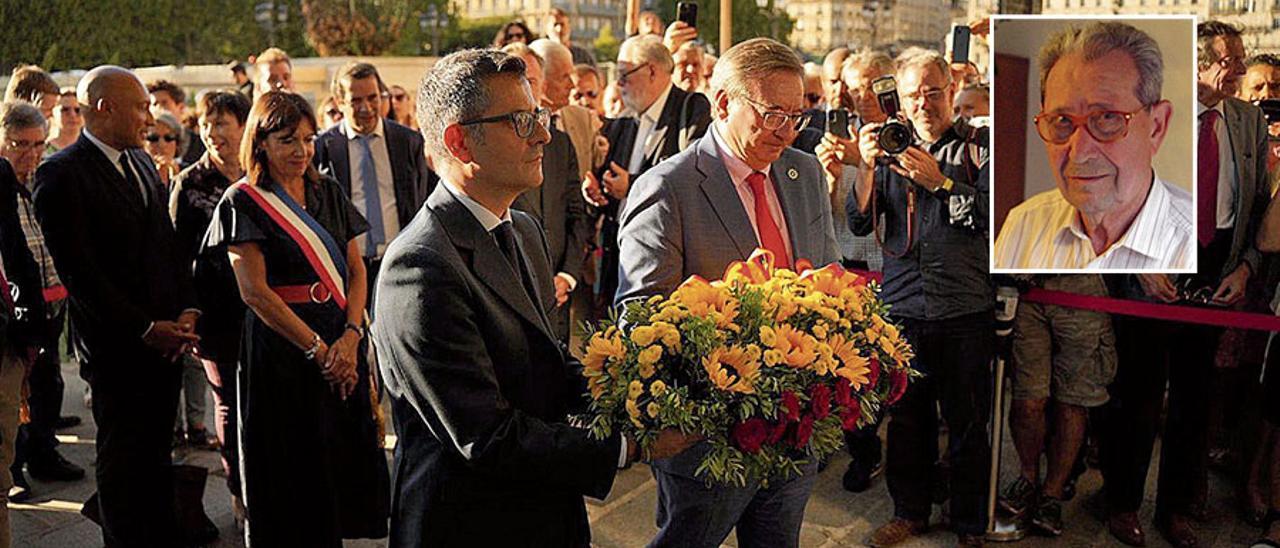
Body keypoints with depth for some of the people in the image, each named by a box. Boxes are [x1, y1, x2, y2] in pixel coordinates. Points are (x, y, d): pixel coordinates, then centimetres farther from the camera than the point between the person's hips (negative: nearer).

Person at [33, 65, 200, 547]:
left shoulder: (142, 162, 12)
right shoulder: (61, 173, -12)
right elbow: (78, 271, -16)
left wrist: (187, 309, 1)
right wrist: (144, 329, -15)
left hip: (164, 337, 6)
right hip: (116, 346, -6)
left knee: (156, 454, 14)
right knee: (123, 461, 7)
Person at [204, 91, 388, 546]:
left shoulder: (329, 193, 10)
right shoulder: (243, 202, -5)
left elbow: (356, 270, 7)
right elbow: (254, 291, -12)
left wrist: (350, 336, -10)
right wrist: (317, 349, -16)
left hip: (341, 342, 5)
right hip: (281, 344, -5)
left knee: (345, 454, 8)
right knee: (292, 470, 4)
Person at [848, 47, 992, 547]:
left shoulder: (979, 145, 2)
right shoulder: (893, 149, 11)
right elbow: (859, 224, 3)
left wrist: (939, 180, -17)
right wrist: (868, 166, -11)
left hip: (965, 311, -3)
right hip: (902, 308, 3)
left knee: (967, 422, 7)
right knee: (907, 417, 12)